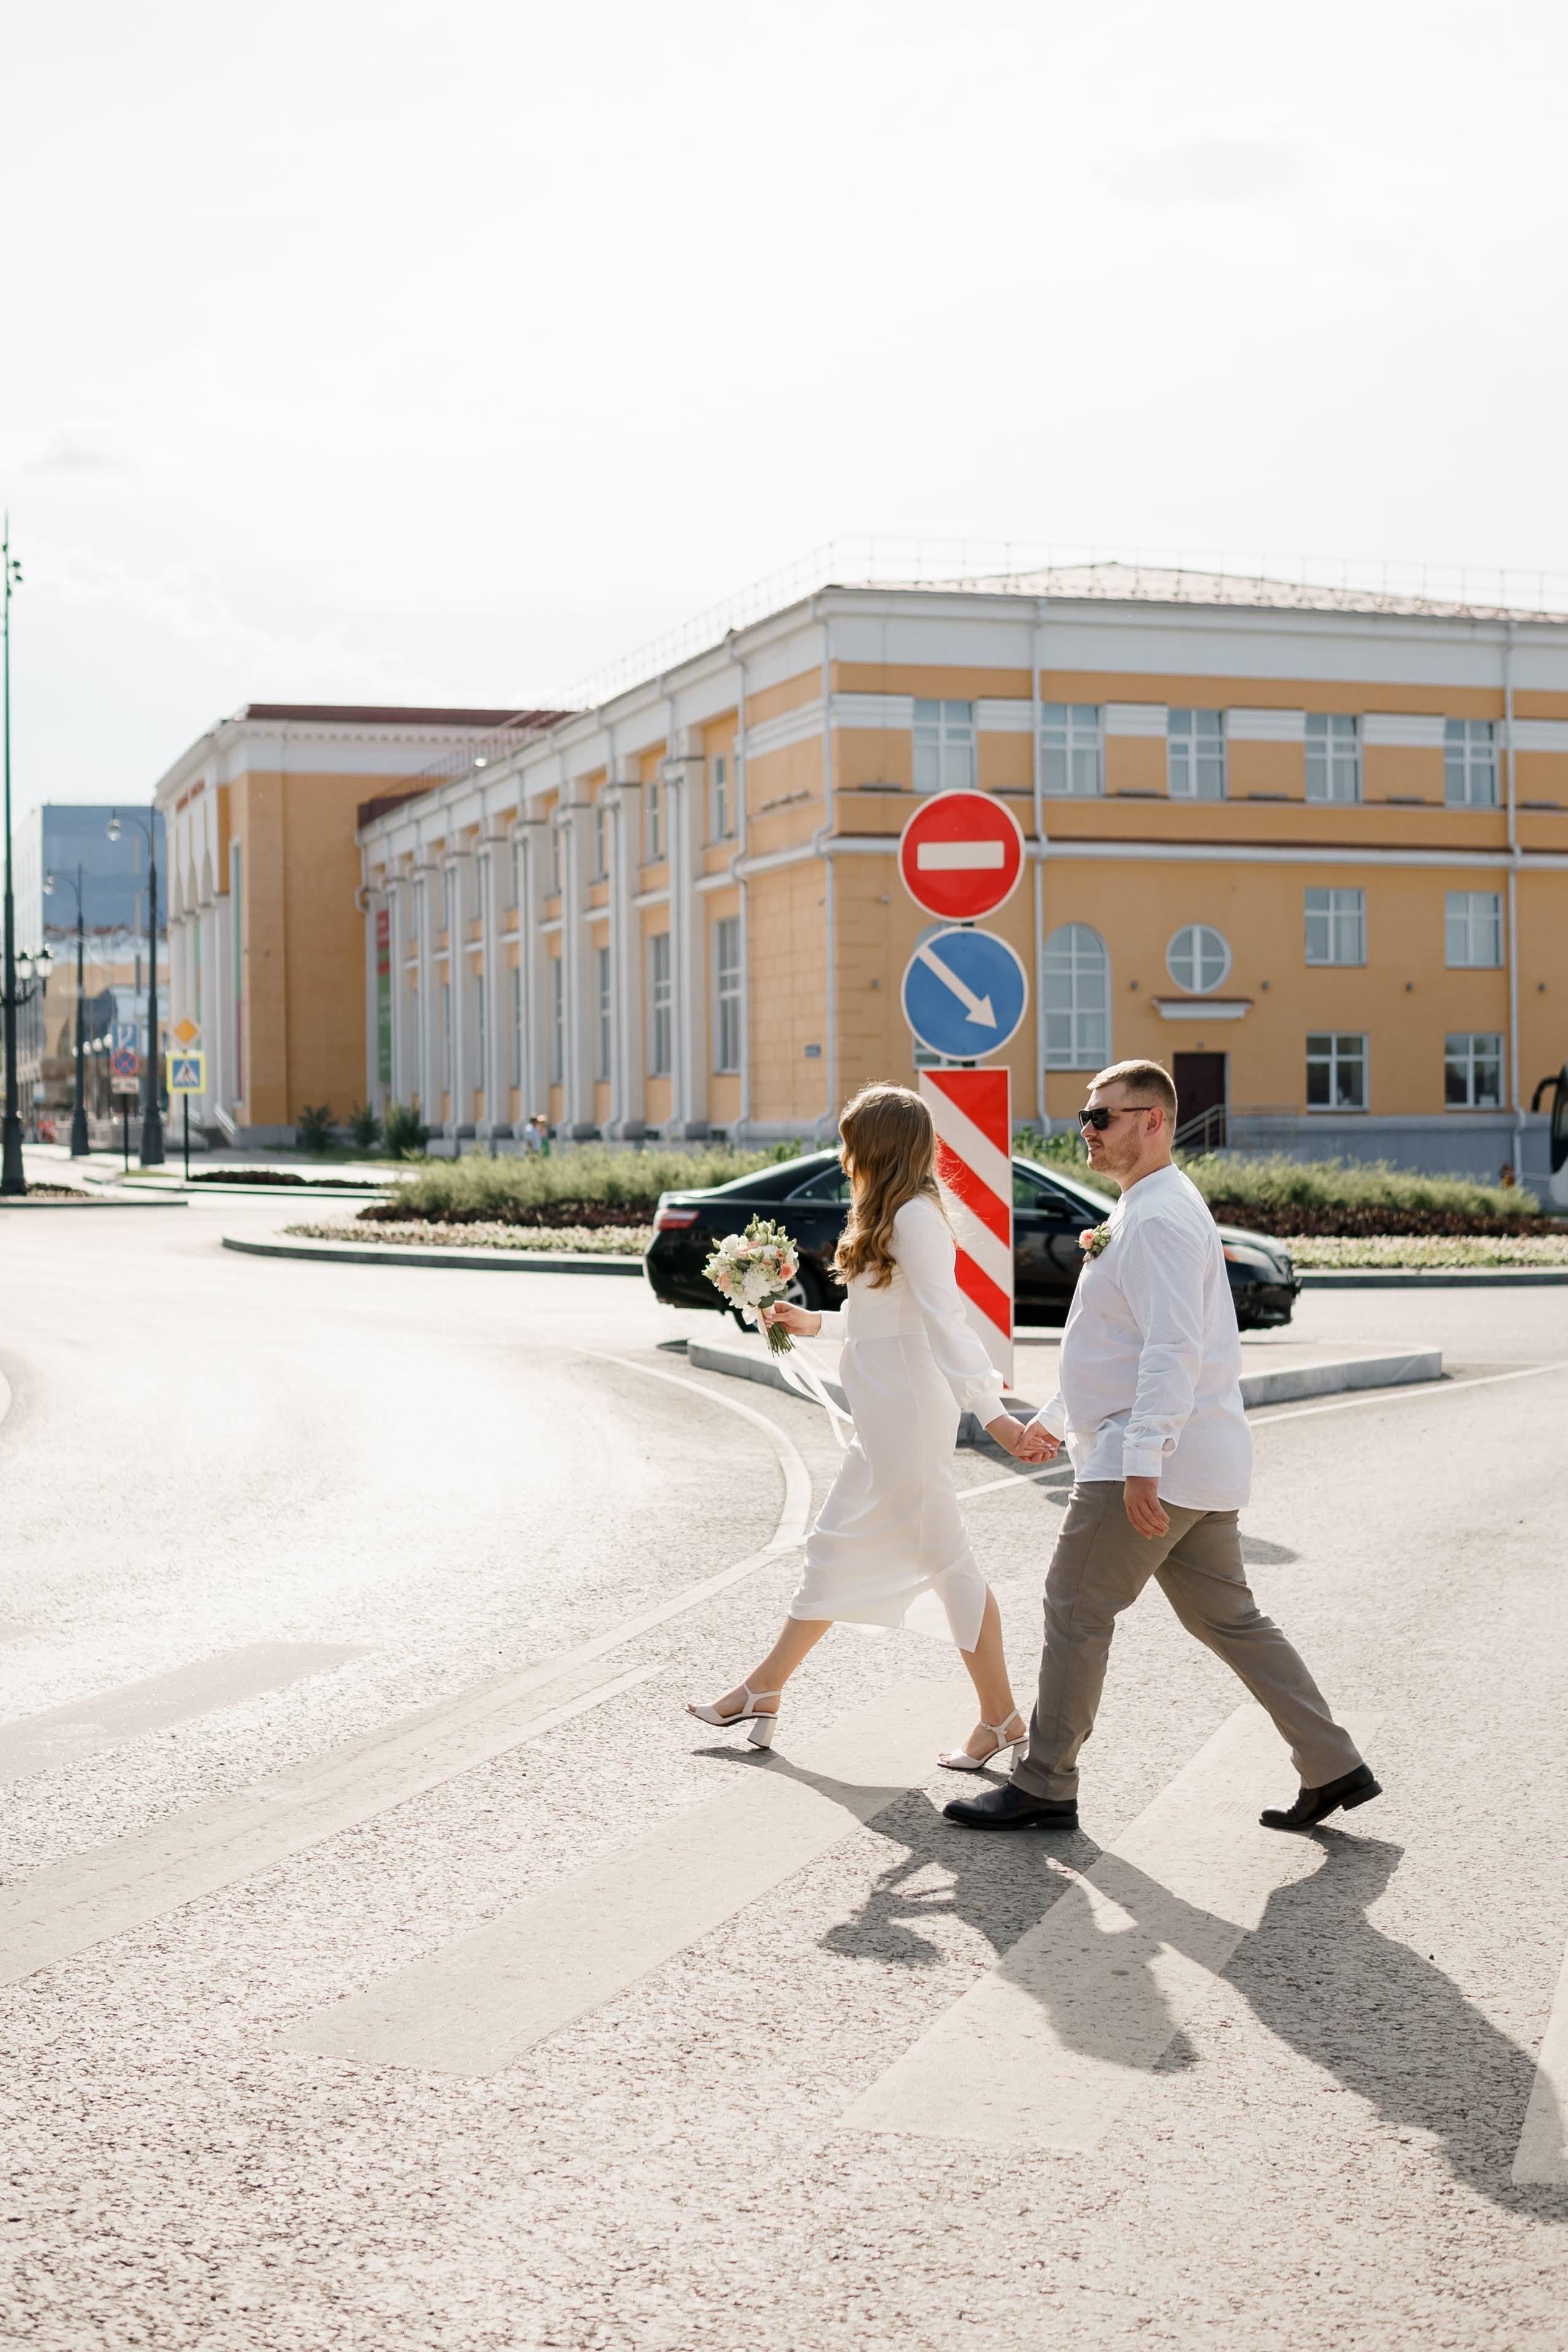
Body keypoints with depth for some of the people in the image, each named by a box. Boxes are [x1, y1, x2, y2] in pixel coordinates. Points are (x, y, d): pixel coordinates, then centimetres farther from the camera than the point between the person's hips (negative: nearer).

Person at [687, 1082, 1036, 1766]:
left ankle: (1000, 1718, 6)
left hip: (907, 1413, -11)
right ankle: (764, 1690, 27)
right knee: (833, 1549, 17)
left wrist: (989, 1408, -34)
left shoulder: (914, 1218, -16)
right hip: (885, 1420, 11)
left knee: (944, 1559, -3)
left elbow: (944, 1321, -27)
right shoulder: (900, 1218, 14)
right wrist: (817, 1323, 25)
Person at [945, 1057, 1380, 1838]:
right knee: (1226, 1618, 13)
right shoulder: (1144, 1211, 18)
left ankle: (1043, 1787, 7)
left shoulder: (1159, 1219, -15)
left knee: (1076, 1613, -2)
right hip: (1197, 1465, 10)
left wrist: (1141, 1461, -30)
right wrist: (1056, 1417, 35)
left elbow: (1174, 1349, -25)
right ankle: (1333, 1767, 14)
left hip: (1152, 1468, -10)